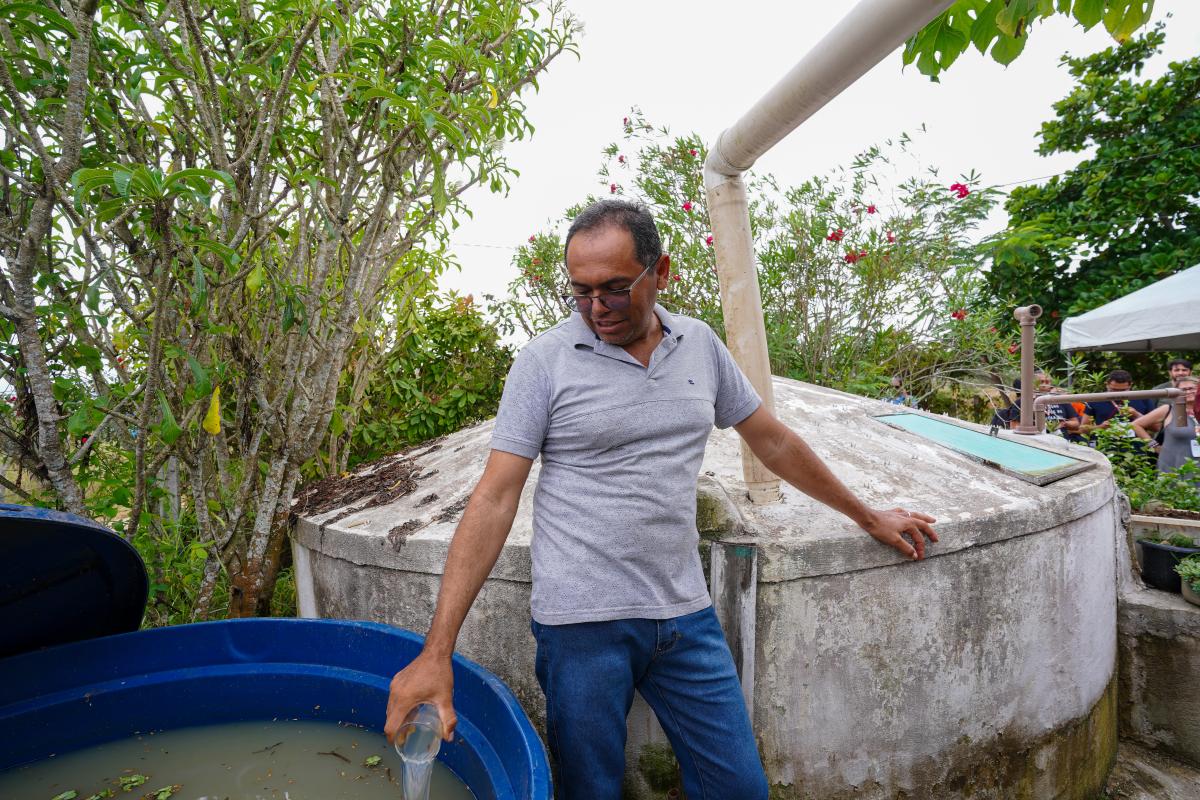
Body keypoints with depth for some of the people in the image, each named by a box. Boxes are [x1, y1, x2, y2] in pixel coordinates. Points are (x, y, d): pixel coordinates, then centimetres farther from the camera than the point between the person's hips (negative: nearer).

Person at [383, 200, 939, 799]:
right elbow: (494, 499, -11)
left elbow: (772, 440, 14)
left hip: (685, 614, 4)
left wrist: (868, 516, 22)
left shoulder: (700, 345, 4)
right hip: (581, 621, -3)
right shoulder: (544, 360, -8)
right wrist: (436, 650, -16)